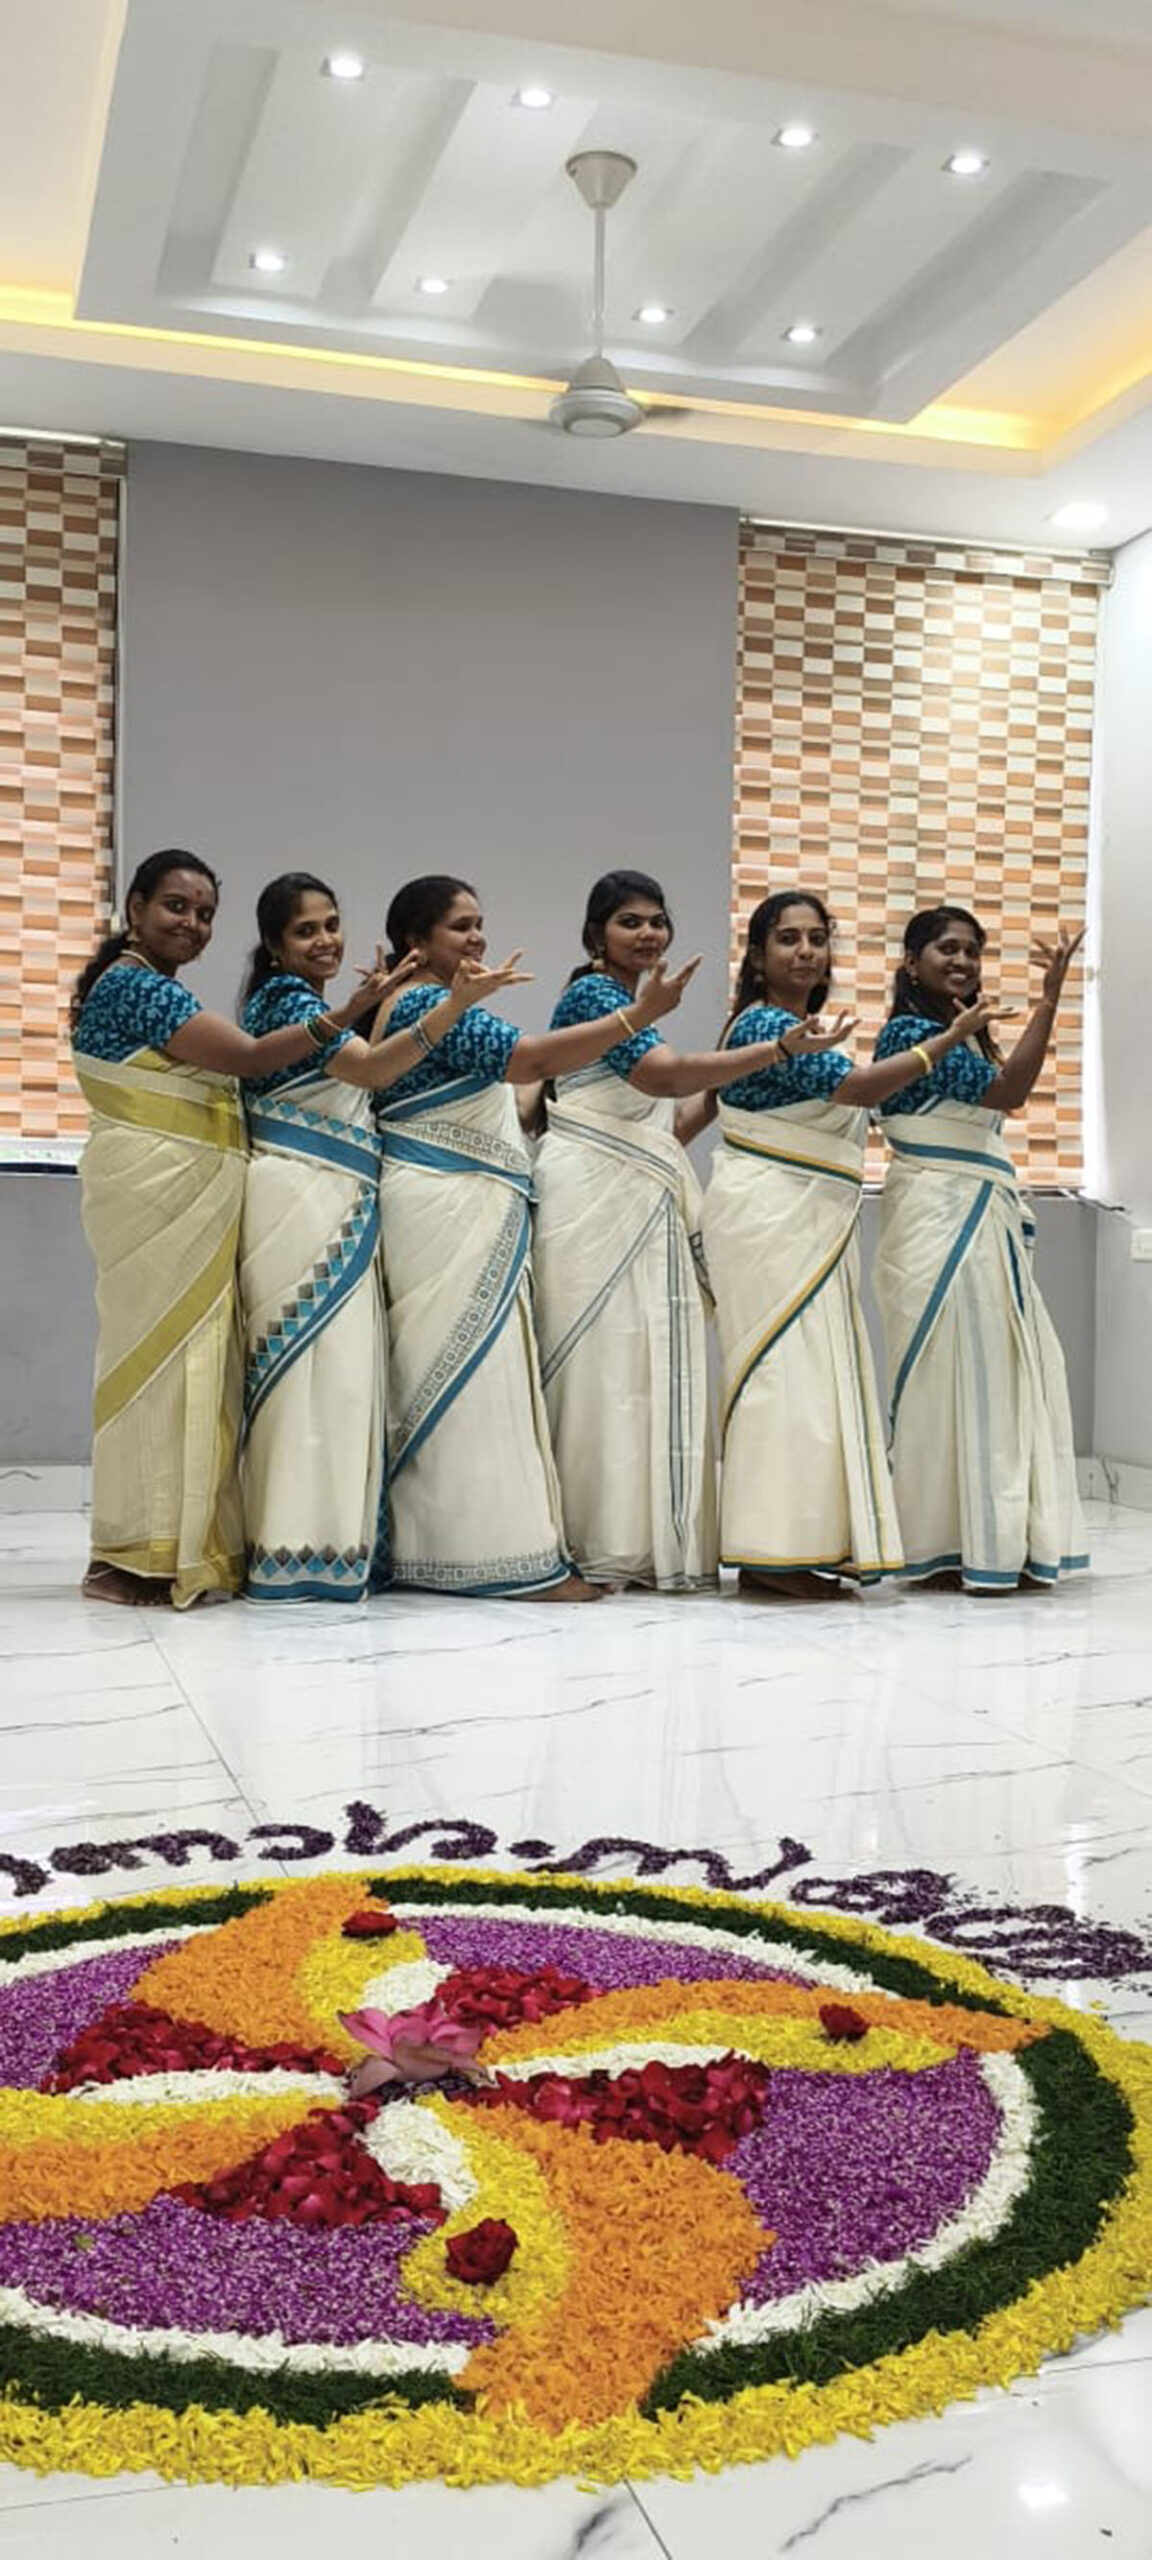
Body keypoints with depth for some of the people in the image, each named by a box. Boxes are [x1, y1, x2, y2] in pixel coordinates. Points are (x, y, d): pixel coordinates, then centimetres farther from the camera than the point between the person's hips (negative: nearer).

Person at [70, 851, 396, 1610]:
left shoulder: (153, 989, 23)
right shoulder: (136, 985, -10)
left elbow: (216, 1076, 17)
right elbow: (248, 1056, -18)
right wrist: (346, 1013, -21)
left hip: (186, 1196, 10)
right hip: (154, 1188, -10)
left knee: (189, 1353, 7)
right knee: (158, 1350, -8)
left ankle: (168, 1546, 10)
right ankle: (130, 1560, -4)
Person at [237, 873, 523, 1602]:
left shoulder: (305, 1002, 24)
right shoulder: (287, 997, -7)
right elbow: (370, 1068, -23)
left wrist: (382, 997, 23)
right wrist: (457, 1002, -30)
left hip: (333, 1204, 10)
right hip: (301, 1197, -10)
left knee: (334, 1364, 6)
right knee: (317, 1361, -12)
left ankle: (309, 1544, 8)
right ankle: (303, 1550, -12)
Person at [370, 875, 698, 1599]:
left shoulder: (443, 1006, 21)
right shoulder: (428, 1005, -12)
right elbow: (531, 1058, -23)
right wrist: (639, 1014, -25)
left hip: (470, 1213, 10)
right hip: (448, 1209, -10)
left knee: (460, 1377, 9)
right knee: (473, 1376, -9)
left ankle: (431, 1551, 12)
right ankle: (508, 1555, -8)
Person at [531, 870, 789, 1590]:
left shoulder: (636, 1005, 23)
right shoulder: (592, 993, -5)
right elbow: (668, 1074, -21)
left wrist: (725, 1086, 15)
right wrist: (773, 1049, -26)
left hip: (643, 1204, 9)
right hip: (594, 1198, -9)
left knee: (651, 1365, 5)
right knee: (603, 1362, -8)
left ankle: (649, 1538, 9)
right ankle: (598, 1541, -2)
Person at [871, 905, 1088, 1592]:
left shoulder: (961, 1034, 21)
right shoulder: (910, 1032, -9)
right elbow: (1008, 1090, -21)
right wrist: (1051, 993, -22)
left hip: (982, 1220, 9)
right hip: (938, 1220, -9)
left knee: (1000, 1373, 7)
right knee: (951, 1375, -7)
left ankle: (995, 1544, 12)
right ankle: (943, 1550, 1)